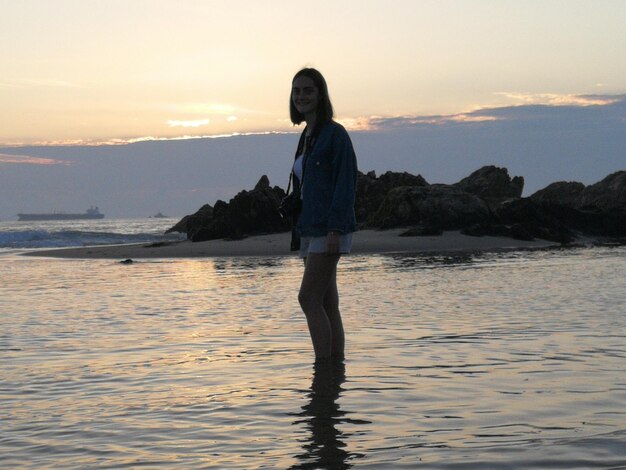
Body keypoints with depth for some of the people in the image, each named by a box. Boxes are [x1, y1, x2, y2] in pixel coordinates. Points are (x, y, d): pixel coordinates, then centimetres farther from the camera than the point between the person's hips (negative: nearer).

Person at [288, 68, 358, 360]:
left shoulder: (334, 133, -8)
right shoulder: (307, 137, 17)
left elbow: (346, 183, -14)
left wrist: (335, 229, -21)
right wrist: (301, 231, 17)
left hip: (328, 231, -9)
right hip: (310, 231, 9)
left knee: (309, 299, -13)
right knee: (326, 304, 8)